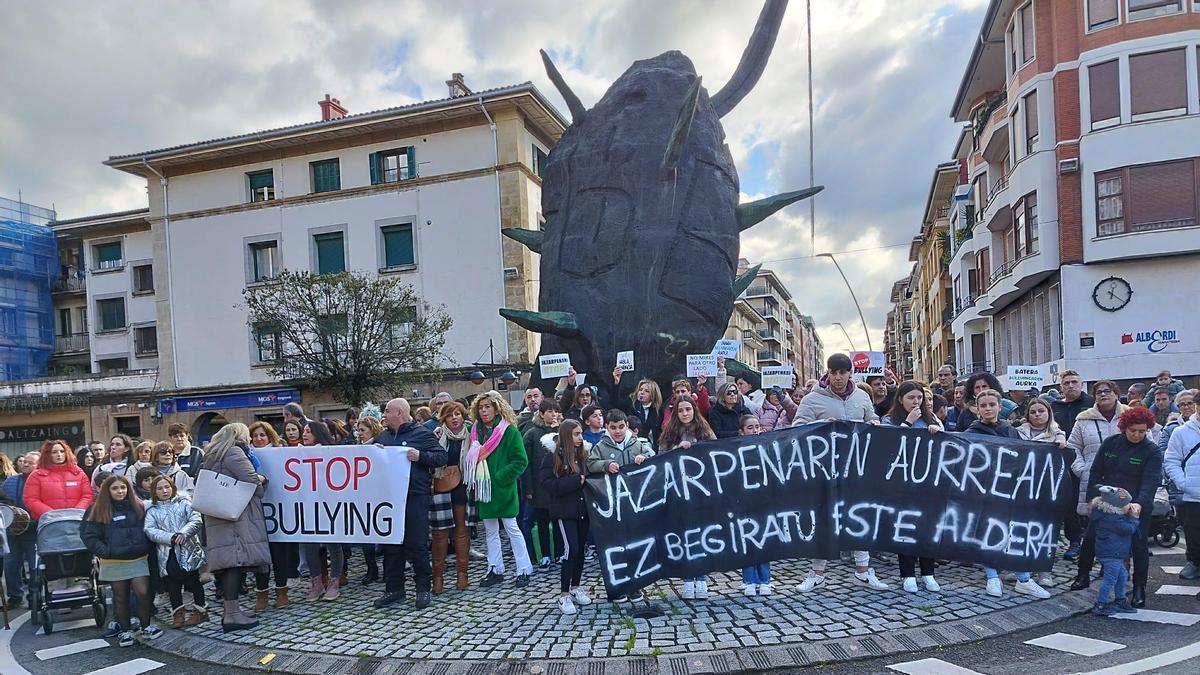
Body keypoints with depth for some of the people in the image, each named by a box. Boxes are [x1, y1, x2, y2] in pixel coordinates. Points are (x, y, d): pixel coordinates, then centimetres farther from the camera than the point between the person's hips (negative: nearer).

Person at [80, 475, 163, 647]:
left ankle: (146, 627, 9)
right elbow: (88, 535, -3)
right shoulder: (98, 511, -1)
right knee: (121, 597, 9)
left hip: (138, 559, 1)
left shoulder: (139, 507, 5)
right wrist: (104, 551, -13)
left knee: (143, 593, -8)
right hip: (114, 562, -1)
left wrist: (146, 547, 2)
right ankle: (125, 631, 22)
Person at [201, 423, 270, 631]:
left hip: (217, 516, 10)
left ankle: (228, 610, 11)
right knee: (236, 559, -11)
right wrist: (261, 479, 5)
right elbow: (251, 479, -17)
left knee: (226, 561, 9)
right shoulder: (234, 453, -6)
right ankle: (232, 614, -14)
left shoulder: (213, 456, 23)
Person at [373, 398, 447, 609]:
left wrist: (420, 456, -21)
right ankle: (393, 588, 23)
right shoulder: (383, 436, 15)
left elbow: (441, 457, -6)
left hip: (415, 497, -6)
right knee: (391, 545, 11)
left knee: (417, 545, 0)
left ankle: (423, 588, 12)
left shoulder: (422, 434, -2)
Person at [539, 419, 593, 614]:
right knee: (571, 549, -10)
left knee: (580, 548, 11)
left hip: (583, 507, 5)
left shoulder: (584, 453, 5)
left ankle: (575, 587, 27)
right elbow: (547, 483, -15)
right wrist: (575, 481, -19)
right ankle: (564, 595, 0)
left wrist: (587, 480, -8)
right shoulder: (553, 456, -8)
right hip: (565, 509, -5)